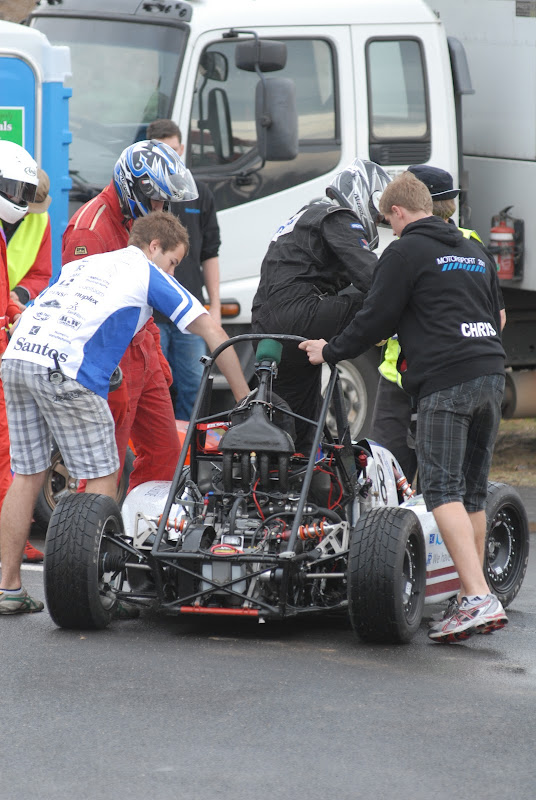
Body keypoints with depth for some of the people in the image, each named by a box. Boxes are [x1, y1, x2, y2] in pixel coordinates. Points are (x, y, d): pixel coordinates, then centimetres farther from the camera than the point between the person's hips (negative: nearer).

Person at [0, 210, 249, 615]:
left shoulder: (82, 264, 30)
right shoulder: (148, 275, 14)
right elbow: (213, 333, 13)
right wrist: (245, 398, 20)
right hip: (64, 370, -6)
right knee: (102, 478, 3)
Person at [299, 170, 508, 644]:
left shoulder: (406, 252, 0)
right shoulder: (476, 253, 23)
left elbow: (376, 317, 0)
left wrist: (332, 352, 14)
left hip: (444, 381, -8)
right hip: (491, 374, 8)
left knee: (443, 489, -11)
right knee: (473, 493, 12)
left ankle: (479, 599, -24)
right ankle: (474, 600, 13)